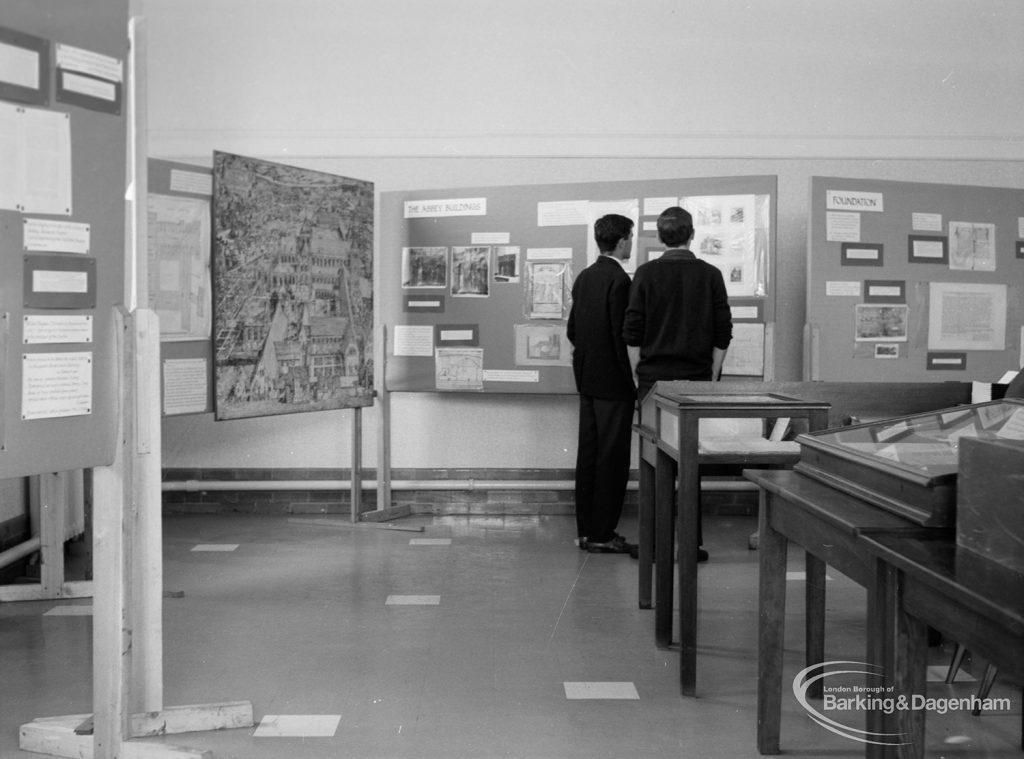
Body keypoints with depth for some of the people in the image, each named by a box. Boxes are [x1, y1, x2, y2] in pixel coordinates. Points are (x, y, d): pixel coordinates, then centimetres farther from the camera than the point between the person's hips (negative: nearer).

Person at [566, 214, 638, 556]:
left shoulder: (584, 277, 9)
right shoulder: (619, 280, -16)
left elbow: (572, 329, 14)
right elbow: (622, 336, -19)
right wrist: (634, 380, -13)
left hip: (587, 380, 8)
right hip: (613, 382, -8)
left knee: (589, 454, 12)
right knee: (612, 459, -2)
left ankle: (586, 529, 18)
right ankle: (601, 534, 1)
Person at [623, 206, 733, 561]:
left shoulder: (646, 273, -1)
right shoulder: (710, 275, 1)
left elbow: (632, 331, -2)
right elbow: (723, 333, 2)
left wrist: (637, 374, 6)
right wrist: (712, 377, 9)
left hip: (654, 378, 0)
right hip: (696, 379, 1)